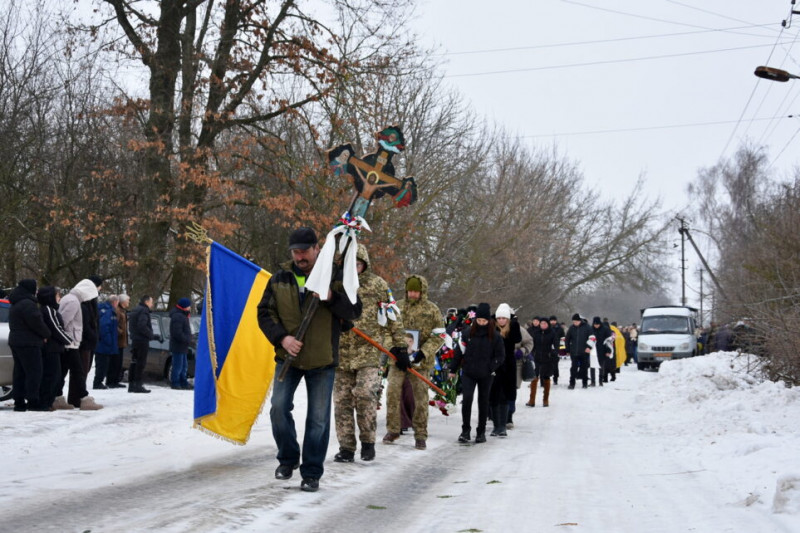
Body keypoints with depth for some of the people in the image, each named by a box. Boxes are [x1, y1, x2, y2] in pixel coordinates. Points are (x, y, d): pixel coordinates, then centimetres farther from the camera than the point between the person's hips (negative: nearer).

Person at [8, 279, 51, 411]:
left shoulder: (15, 305, 18)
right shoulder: (27, 304, -16)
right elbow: (36, 322, -21)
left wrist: (43, 334, 15)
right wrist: (46, 334, -4)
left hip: (16, 341, 10)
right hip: (28, 344, -10)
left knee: (20, 373, 11)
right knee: (34, 372, -7)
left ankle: (19, 402, 12)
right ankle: (33, 402, -9)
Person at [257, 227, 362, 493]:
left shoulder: (334, 276, -5)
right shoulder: (280, 279, 1)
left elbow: (354, 311, -7)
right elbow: (264, 312, 3)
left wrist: (331, 298, -26)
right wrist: (281, 337, -13)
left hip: (323, 360, -2)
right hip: (288, 356, 2)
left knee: (318, 418, 2)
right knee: (279, 408, -5)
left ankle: (312, 473, 13)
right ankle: (288, 458, 18)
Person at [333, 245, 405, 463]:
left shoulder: (378, 284, 4)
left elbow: (393, 316, 8)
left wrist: (399, 344, 6)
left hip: (369, 351, -3)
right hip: (341, 352, 3)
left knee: (365, 393, -18)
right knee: (342, 400, 3)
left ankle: (368, 441, 0)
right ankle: (346, 447, 12)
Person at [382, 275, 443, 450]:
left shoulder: (432, 310, 2)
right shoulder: (398, 307, 6)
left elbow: (438, 336, -1)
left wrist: (421, 353, -14)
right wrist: (396, 352, -13)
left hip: (421, 360, -1)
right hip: (398, 357, 1)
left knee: (420, 396, 2)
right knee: (393, 391, -5)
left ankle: (420, 435, 11)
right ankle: (392, 430, 8)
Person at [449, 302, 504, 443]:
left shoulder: (495, 336, -5)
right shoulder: (468, 333, -3)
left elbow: (500, 356, 1)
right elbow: (459, 351, 5)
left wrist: (490, 368, -10)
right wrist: (453, 370, 9)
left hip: (486, 375, 0)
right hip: (468, 373, 0)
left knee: (483, 401, 10)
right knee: (467, 398, -13)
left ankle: (481, 432, 21)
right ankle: (465, 430, -1)